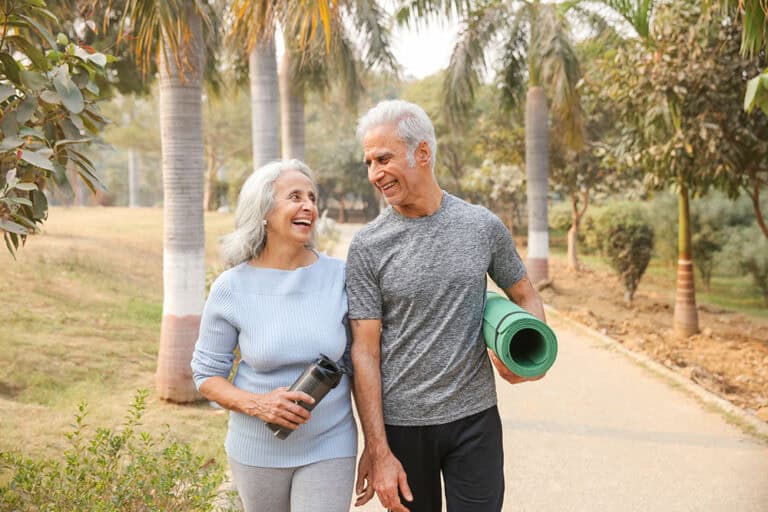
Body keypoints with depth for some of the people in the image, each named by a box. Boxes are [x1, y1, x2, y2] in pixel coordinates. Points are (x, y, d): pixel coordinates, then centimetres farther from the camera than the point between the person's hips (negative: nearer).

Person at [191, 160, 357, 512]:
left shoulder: (339, 277, -7)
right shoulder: (231, 288, -9)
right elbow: (207, 375, -2)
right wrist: (257, 404, -20)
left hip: (328, 449, 0)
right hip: (256, 452, 1)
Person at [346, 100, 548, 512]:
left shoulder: (483, 227, -2)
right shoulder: (368, 247, -7)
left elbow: (526, 298, 11)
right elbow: (365, 353, -8)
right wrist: (378, 451, -12)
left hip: (475, 418, 1)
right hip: (400, 424, -1)